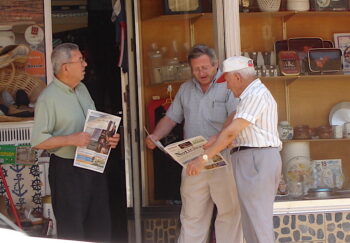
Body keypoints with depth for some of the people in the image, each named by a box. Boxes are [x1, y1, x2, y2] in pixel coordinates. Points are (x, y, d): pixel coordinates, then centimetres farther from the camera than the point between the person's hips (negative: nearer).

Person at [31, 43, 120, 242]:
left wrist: (108, 137, 1)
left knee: (99, 225, 15)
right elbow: (38, 141, -18)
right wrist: (71, 139, -27)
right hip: (67, 169, -8)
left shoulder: (82, 89, 9)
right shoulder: (48, 98, -16)